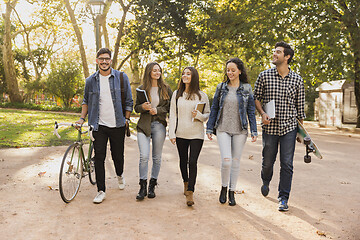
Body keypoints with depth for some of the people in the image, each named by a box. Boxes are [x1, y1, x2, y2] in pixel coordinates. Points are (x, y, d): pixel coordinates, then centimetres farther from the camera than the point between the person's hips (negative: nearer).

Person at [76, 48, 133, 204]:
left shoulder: (121, 77, 0)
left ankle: (120, 175, 43)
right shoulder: (90, 81, 5)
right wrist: (82, 118, 7)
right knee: (99, 157, -1)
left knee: (118, 155, 10)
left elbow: (129, 101, 5)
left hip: (117, 125, -1)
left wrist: (127, 119, 1)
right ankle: (101, 191, 9)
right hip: (98, 126, 1)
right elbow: (86, 101, 18)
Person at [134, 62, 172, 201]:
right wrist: (143, 107, -10)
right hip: (144, 125, -1)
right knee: (144, 156, -11)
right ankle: (142, 187, 2)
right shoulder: (141, 89, 6)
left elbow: (170, 106, 6)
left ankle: (152, 186, 20)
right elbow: (136, 107, 12)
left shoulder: (165, 89, 6)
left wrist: (157, 110, -9)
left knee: (157, 157, 6)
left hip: (159, 125, 1)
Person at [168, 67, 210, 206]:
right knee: (183, 160, 14)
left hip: (196, 134, -2)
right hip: (180, 134, 2)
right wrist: (172, 133, 1)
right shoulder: (177, 94, 7)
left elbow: (208, 114, 7)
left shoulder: (201, 95, 2)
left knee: (193, 162, -10)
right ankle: (186, 182, 38)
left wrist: (199, 115, -15)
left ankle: (190, 192, -6)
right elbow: (172, 115, 7)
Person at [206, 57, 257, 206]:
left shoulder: (246, 88, 4)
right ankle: (224, 187, 12)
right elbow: (214, 109, 9)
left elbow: (251, 111, 5)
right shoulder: (221, 88, 6)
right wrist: (209, 128, 5)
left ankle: (232, 192, 21)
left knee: (235, 161, 6)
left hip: (240, 130, 0)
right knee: (226, 160, -14)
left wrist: (254, 131, -1)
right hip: (223, 129, 0)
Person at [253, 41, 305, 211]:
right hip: (270, 127, 0)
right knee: (268, 161, 11)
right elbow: (256, 98, 8)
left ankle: (283, 198, 11)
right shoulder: (264, 76, 0)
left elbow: (300, 106, 8)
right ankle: (266, 182, 44)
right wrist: (262, 113, -10)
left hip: (289, 128, 0)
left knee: (287, 164, -2)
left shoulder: (297, 80, 2)